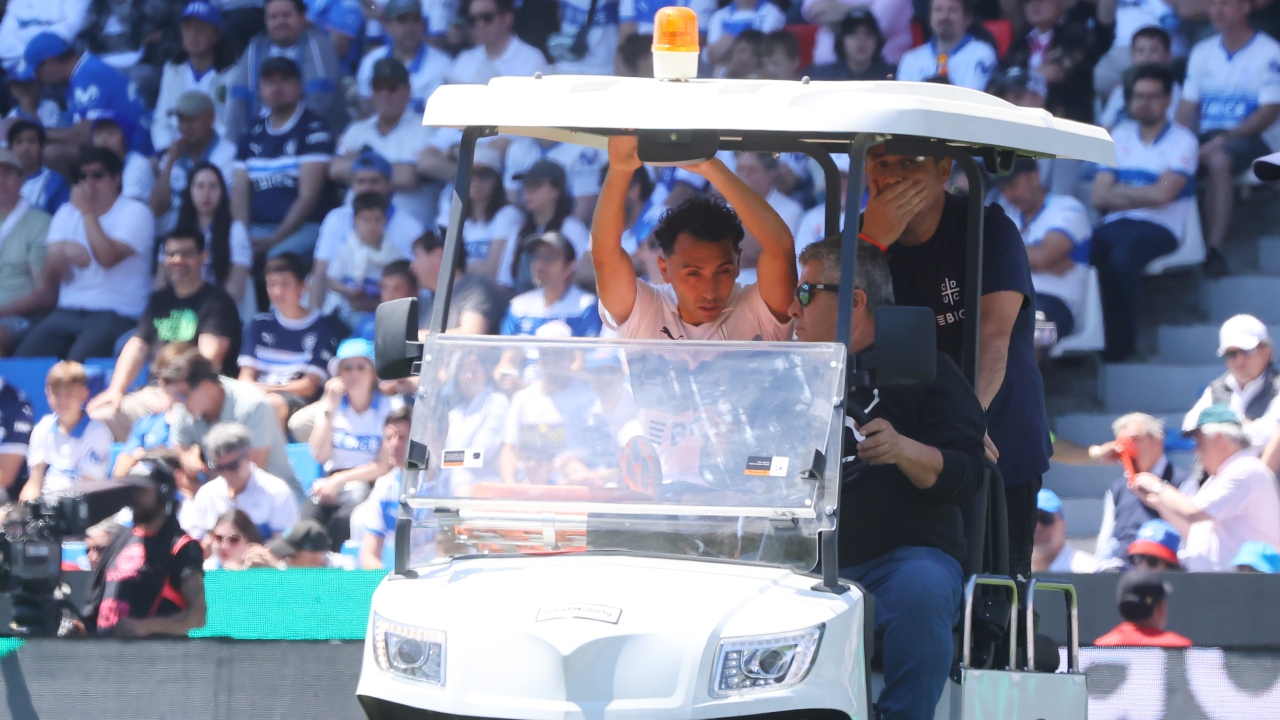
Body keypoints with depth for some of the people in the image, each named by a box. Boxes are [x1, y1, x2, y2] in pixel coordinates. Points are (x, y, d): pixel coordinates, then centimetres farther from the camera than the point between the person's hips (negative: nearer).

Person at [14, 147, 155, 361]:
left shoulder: (135, 213, 0)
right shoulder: (67, 213, 16)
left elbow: (107, 258, -15)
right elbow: (51, 276, 7)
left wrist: (87, 211, -10)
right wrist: (64, 250, -15)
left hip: (114, 314, -5)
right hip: (67, 312, 5)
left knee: (77, 366, -31)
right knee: (26, 357, -20)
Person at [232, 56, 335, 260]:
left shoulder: (314, 129, -1)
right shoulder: (252, 134, 17)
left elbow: (308, 196, -8)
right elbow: (240, 194, 12)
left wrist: (274, 240, -15)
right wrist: (243, 236, -7)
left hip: (301, 228, -5)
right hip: (257, 228, 5)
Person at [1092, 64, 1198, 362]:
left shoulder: (1182, 141, 3)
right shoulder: (1120, 136, 17)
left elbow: (1162, 194, -10)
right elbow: (1100, 196, 9)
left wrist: (1119, 192, 1)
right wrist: (1141, 195, -5)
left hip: (1159, 227, -4)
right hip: (1116, 224, 4)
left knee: (1121, 256, -37)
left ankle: (1119, 343, -24)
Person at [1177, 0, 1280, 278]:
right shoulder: (1202, 52, 16)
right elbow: (1187, 107, 13)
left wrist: (1225, 138, -19)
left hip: (1253, 139, -5)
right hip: (1208, 137, 5)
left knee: (1219, 158, -39)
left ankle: (1214, 250, -42)